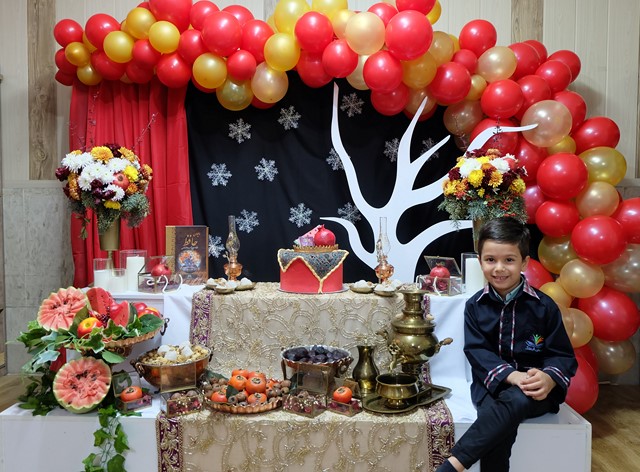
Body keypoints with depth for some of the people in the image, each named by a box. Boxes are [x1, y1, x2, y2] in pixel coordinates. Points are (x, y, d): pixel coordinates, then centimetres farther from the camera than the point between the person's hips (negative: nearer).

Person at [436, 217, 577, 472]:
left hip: (535, 390, 0)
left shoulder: (544, 306, 0)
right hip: (491, 384, 1)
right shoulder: (475, 305, 3)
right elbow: (476, 351, -4)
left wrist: (549, 379, -23)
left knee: (515, 401, -36)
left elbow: (563, 355, 1)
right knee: (501, 424, -34)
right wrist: (511, 375, -22)